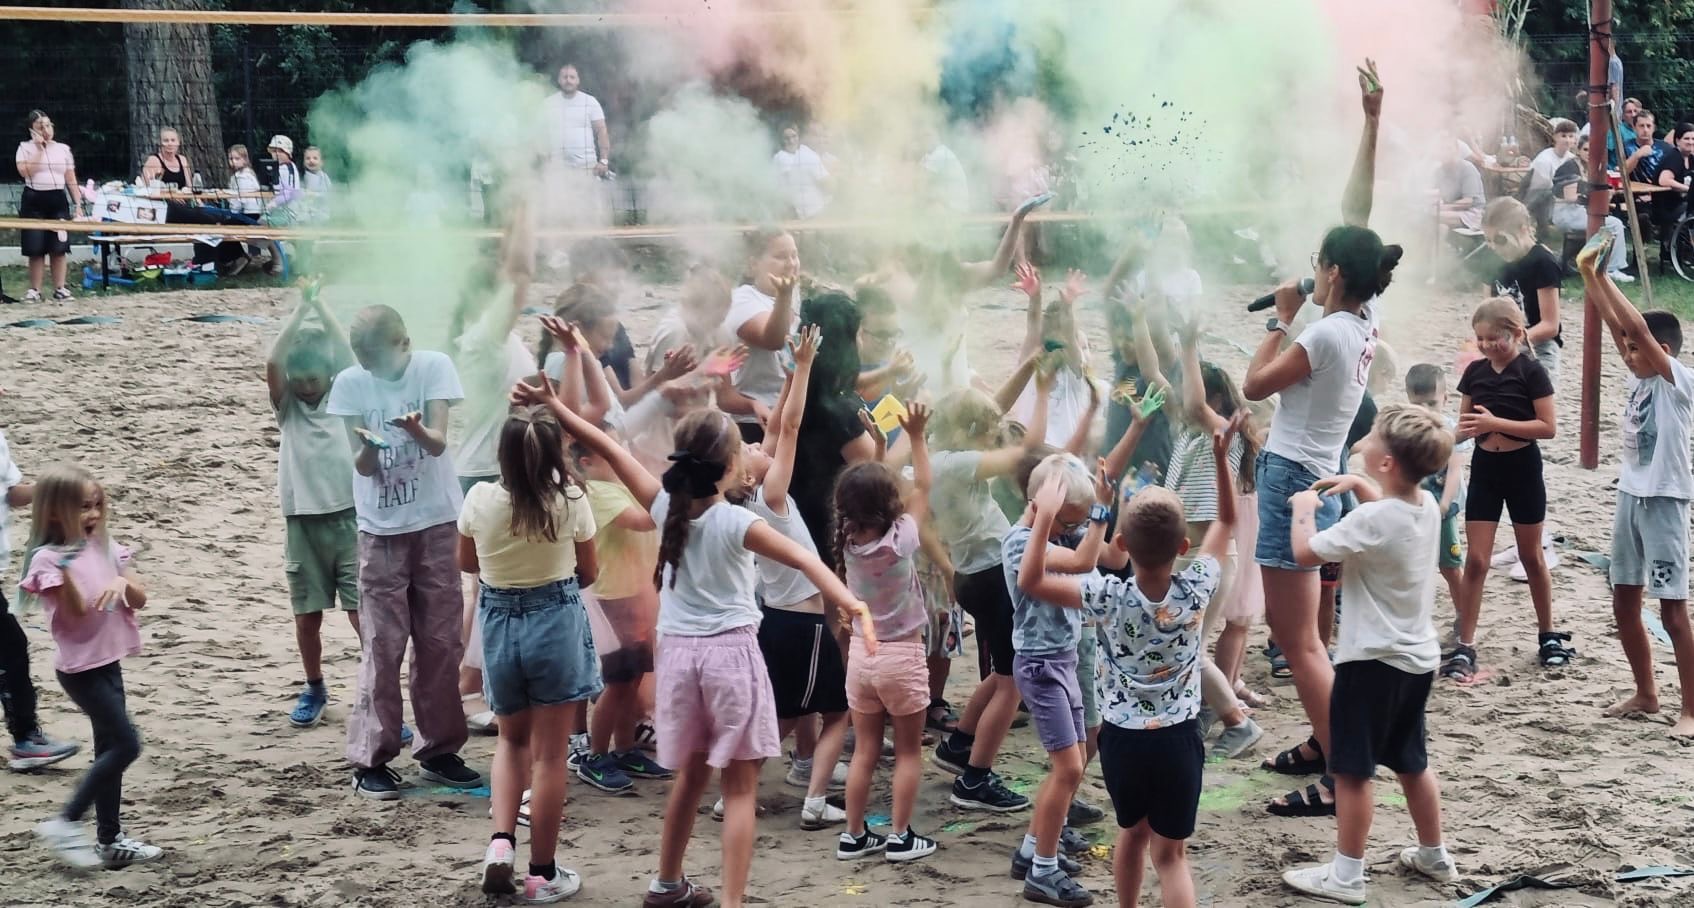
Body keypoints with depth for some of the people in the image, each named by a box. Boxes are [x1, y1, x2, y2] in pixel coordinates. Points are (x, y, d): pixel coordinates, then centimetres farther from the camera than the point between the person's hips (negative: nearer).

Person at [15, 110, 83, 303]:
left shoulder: (63, 149, 9)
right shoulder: (25, 147, 2)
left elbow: (71, 180, 11)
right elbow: (25, 172, -14)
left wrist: (78, 204, 4)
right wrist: (39, 148, -11)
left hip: (58, 200, 2)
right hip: (33, 200, -2)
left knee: (58, 247, 0)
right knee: (35, 248, -2)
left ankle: (59, 289, 6)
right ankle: (35, 290, 4)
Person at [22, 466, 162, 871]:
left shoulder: (104, 547, 5)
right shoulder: (49, 559, -15)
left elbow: (140, 599, 5)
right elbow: (78, 611, -20)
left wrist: (123, 583, -16)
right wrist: (66, 571, -34)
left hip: (108, 663, 7)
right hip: (81, 667, -7)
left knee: (111, 748, 12)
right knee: (125, 744, -10)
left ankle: (110, 839, 20)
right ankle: (64, 823, 1)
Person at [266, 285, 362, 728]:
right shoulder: (287, 406, 6)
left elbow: (351, 358, -13)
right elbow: (272, 364, -11)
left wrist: (321, 308, -14)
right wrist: (300, 310, -14)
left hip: (350, 516, -2)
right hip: (303, 521, 2)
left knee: (363, 611, -5)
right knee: (307, 613, 11)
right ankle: (315, 690, 29)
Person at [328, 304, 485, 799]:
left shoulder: (433, 367, -7)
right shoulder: (349, 383, -5)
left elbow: (438, 443, -15)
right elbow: (362, 466, -8)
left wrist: (416, 429, -37)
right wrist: (367, 447, -31)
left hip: (436, 522, 1)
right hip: (381, 529, -1)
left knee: (440, 641, 7)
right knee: (382, 644, -1)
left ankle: (438, 750, 19)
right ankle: (370, 759, 6)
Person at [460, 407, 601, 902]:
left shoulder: (479, 499, -9)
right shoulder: (570, 500, -13)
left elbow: (466, 563, 8)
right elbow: (589, 572, 1)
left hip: (499, 622, 2)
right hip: (557, 622, -2)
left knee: (512, 739, 24)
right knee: (549, 754, 6)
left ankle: (501, 840, 6)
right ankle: (542, 873, 13)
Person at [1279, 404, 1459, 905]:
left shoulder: (1371, 521, -25)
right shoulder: (1426, 505, 1)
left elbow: (1305, 552, -20)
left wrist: (1304, 507, -4)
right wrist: (1359, 485, 14)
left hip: (1372, 660, -9)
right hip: (1418, 656, 9)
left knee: (1352, 770, 2)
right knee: (1411, 762, 22)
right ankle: (1434, 856, 34)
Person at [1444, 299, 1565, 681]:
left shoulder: (1531, 371, -12)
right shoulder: (1475, 371, 2)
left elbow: (1548, 427, -16)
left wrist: (1496, 423, -24)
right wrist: (1461, 431, -14)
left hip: (1522, 467, -3)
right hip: (1484, 467, 3)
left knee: (1531, 556, 11)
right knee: (1475, 560, -1)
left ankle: (1549, 635, 29)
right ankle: (1465, 647, 2)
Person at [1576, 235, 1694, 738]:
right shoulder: (1639, 377, 7)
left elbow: (1638, 325, -23)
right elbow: (1614, 322, 4)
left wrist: (1602, 273, -21)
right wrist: (1587, 274, -5)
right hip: (1630, 497, 8)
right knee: (1624, 605, 13)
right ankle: (1646, 693, 27)